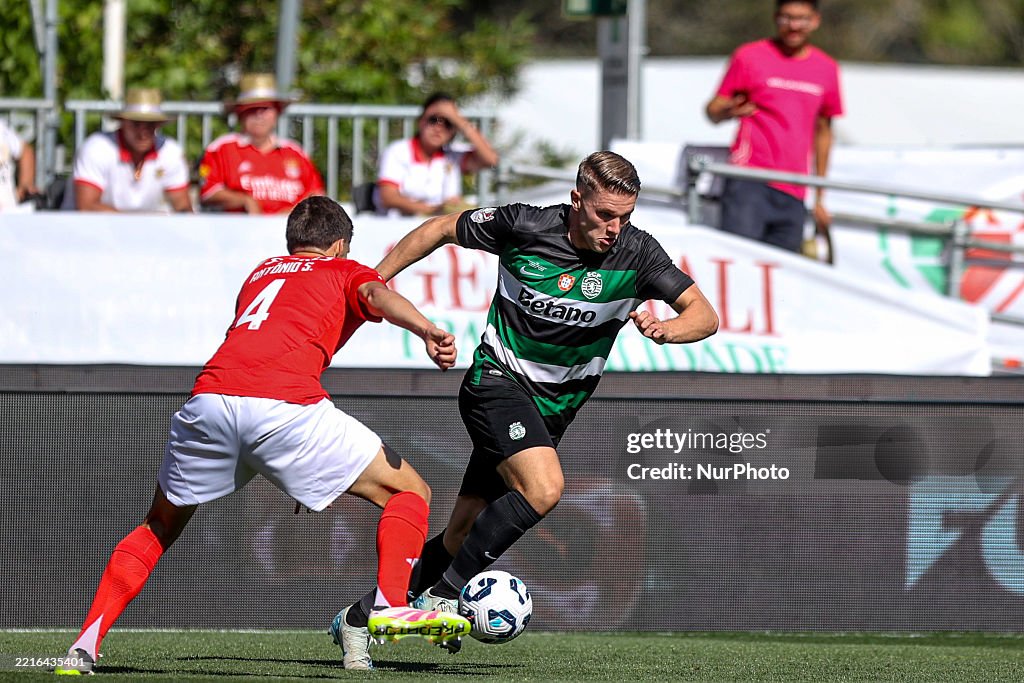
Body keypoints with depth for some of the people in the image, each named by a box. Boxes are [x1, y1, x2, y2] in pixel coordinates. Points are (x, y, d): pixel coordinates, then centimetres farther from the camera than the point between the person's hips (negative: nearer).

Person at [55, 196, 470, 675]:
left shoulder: (261, 272, 37)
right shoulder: (346, 272, 23)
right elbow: (376, 295, 0)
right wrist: (427, 331, -20)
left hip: (208, 397, 4)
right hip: (285, 405, -4)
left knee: (160, 527, 26)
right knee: (408, 492, 11)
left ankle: (85, 644, 16)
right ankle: (391, 608, -10)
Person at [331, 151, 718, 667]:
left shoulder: (635, 252, -10)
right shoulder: (525, 226, -16)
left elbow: (704, 315, -8)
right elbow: (443, 229, 1)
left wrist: (665, 329, -30)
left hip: (554, 406, 4)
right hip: (498, 382, -4)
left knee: (464, 534, 6)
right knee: (543, 488, -29)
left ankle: (361, 616, 22)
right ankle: (442, 595, -16)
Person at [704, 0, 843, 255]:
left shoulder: (827, 69, 14)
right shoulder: (749, 56, 3)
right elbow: (713, 110, 6)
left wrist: (820, 198, 23)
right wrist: (728, 110, -20)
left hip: (794, 196, 3)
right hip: (749, 184, -3)